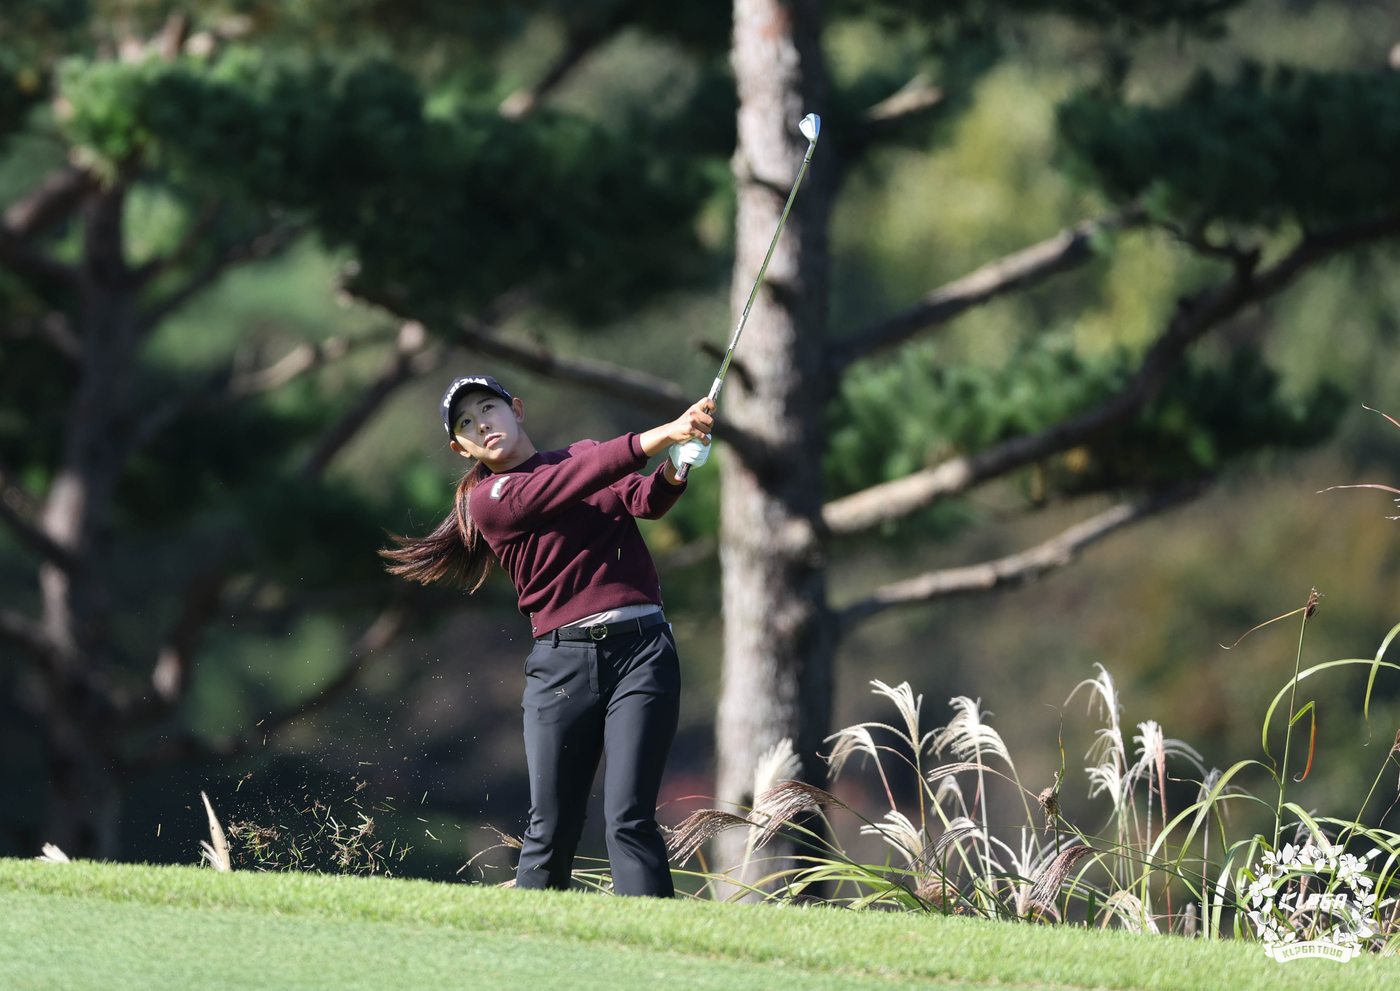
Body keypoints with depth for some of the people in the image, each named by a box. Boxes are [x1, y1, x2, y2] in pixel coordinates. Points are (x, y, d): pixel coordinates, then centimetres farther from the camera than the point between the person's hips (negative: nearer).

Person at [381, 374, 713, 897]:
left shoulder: (586, 454, 18)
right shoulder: (487, 500, 5)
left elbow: (642, 501, -1)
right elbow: (566, 486, -11)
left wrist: (673, 472, -24)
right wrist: (655, 439, -20)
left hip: (641, 651, 1)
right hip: (561, 662, -1)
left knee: (629, 821, -12)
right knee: (551, 830, -4)